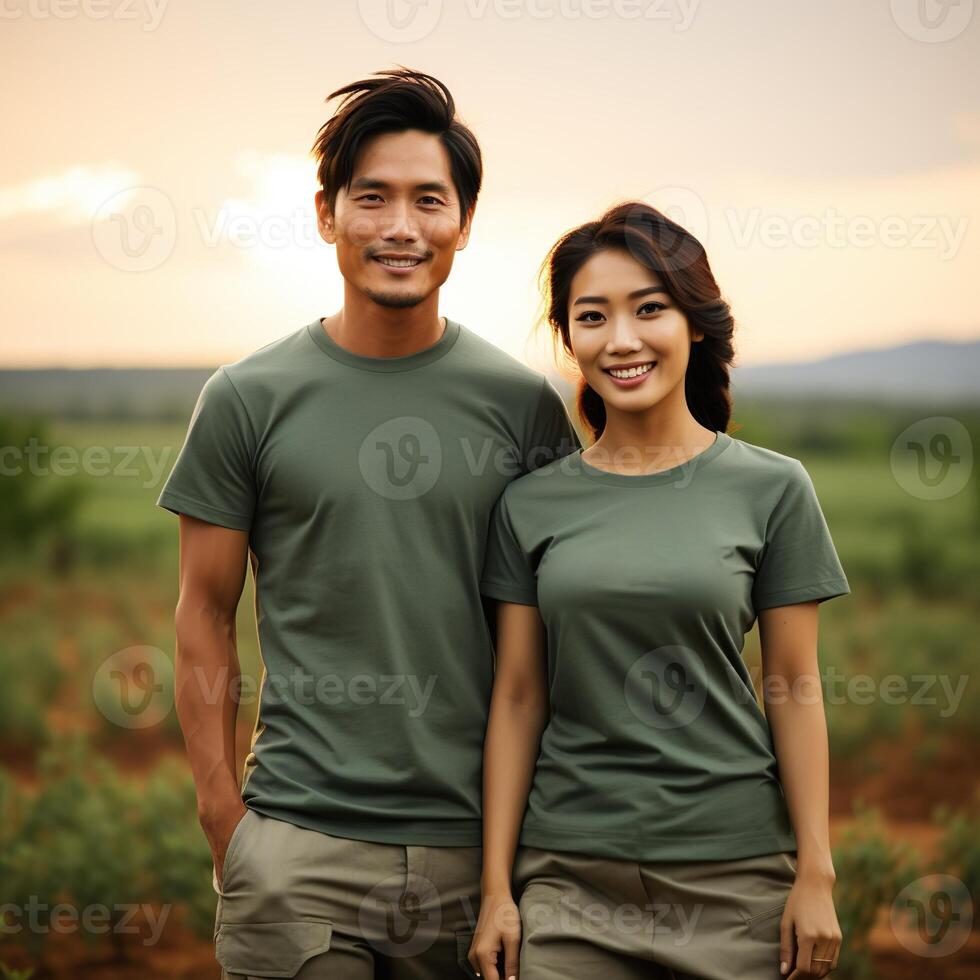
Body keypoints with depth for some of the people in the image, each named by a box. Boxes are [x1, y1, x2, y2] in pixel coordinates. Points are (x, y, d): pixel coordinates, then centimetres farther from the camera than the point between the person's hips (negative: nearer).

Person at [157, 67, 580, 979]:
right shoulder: (247, 399, 0)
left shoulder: (523, 403, 3)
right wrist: (221, 812, -2)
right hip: (297, 847, -1)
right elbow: (204, 615, 4)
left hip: (475, 841, 1)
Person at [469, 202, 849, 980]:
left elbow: (794, 688, 0)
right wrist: (496, 888, 2)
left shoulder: (772, 488, -1)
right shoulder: (531, 505, 4)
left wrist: (816, 874, -4)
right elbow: (517, 699, 4)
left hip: (734, 875, -1)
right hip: (569, 878, 1)